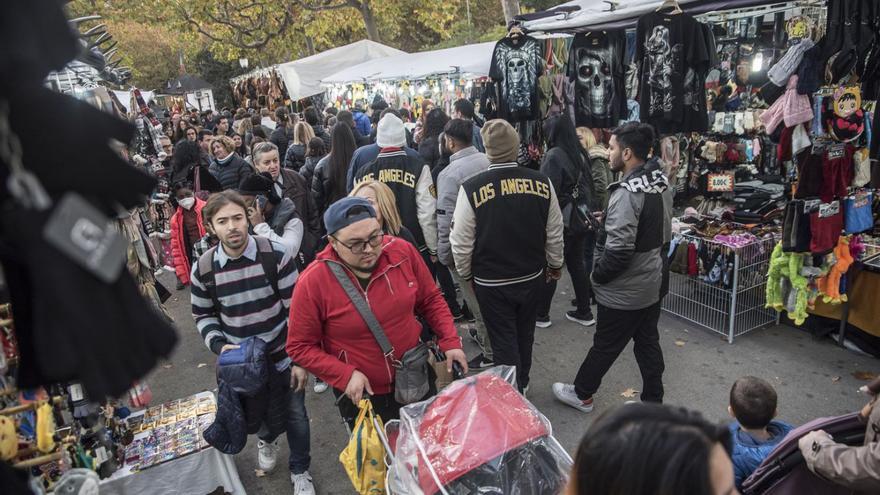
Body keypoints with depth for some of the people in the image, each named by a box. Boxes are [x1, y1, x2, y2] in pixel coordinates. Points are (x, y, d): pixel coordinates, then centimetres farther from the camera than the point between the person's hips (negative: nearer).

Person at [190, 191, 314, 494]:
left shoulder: (276, 256, -18)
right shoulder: (203, 269, -10)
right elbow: (203, 316, 5)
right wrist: (219, 345, -14)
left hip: (284, 357, -2)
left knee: (296, 415, 13)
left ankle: (300, 470, 40)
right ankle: (266, 439, 60)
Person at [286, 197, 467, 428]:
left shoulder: (403, 252, -14)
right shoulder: (313, 283, -21)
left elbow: (431, 300, 1)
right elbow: (300, 346, -11)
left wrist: (450, 341, -8)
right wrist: (346, 375, -20)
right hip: (360, 395, -3)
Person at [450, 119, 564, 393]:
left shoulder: (472, 188, -19)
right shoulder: (542, 182, -9)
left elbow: (461, 242, -12)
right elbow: (555, 233, 1)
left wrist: (466, 274, 5)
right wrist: (555, 264, 18)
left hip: (492, 281, -4)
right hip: (532, 276, 4)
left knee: (504, 342, 10)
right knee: (524, 334, 24)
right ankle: (521, 386, 44)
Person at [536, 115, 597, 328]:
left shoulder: (553, 156, -16)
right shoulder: (581, 153, 7)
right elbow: (589, 185, 13)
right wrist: (589, 211, 19)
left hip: (562, 221, -7)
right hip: (581, 219, 7)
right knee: (577, 264, 15)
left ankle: (541, 315, 14)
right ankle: (584, 312, 24)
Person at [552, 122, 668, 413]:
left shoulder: (627, 193, -24)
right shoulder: (654, 186, 4)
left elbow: (618, 250, -28)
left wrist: (597, 274, -11)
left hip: (623, 291, -8)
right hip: (650, 284, 8)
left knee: (605, 346, 9)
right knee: (648, 345, 17)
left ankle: (582, 395, 28)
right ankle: (653, 402, 30)